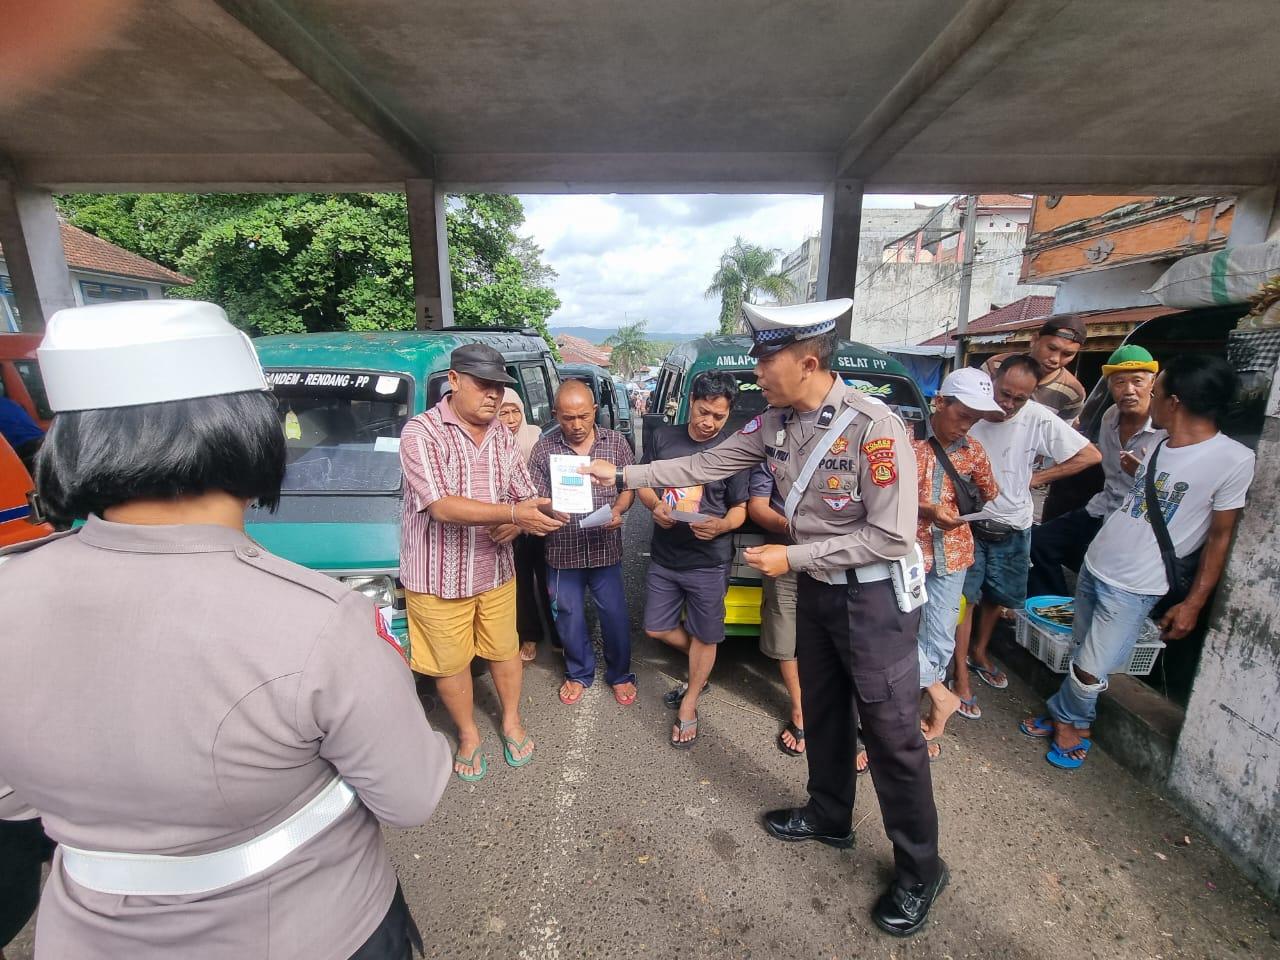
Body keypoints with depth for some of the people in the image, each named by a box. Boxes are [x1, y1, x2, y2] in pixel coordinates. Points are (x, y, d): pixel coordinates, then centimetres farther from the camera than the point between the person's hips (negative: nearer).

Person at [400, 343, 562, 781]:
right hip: (439, 578, -4)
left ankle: (512, 721, 42)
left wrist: (514, 526, -14)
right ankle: (468, 734, 38)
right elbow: (442, 506, -27)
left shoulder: (503, 435, 2)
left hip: (497, 572, 4)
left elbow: (526, 495, 8)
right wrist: (512, 512, -34)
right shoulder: (421, 433, -16)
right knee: (452, 664, 13)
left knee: (504, 650, 18)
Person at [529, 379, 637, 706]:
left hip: (605, 548, 0)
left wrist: (617, 511, -15)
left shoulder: (616, 442, -2)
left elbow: (629, 487, 5)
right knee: (569, 617, 16)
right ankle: (579, 673, 40)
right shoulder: (544, 448, -5)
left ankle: (620, 674, 36)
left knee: (615, 614, 11)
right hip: (563, 551, 0)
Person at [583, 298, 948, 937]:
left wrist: (792, 557, -21)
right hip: (816, 587, 7)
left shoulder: (874, 427, -25)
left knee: (892, 735, 7)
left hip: (874, 595, -7)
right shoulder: (775, 423, -4)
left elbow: (892, 537, -24)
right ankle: (829, 817, 46)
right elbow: (706, 465, 2)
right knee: (822, 710, 22)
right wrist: (623, 475, 1)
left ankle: (918, 872, 31)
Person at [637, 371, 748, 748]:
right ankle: (702, 666, 41)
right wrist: (655, 505, -15)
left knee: (703, 637, 10)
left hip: (708, 562, -3)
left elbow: (740, 509, -3)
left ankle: (688, 705, 33)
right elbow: (642, 483, 7)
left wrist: (720, 525, -26)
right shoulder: (663, 437, -1)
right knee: (656, 628, 14)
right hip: (663, 557, 4)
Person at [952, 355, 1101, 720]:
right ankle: (961, 675, 11)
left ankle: (979, 652, 43)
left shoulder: (1038, 418, -13)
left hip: (1013, 528, 3)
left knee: (998, 596, 19)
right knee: (965, 598, -1)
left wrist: (1036, 478, -8)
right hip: (969, 522, -3)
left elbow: (1090, 455, -6)